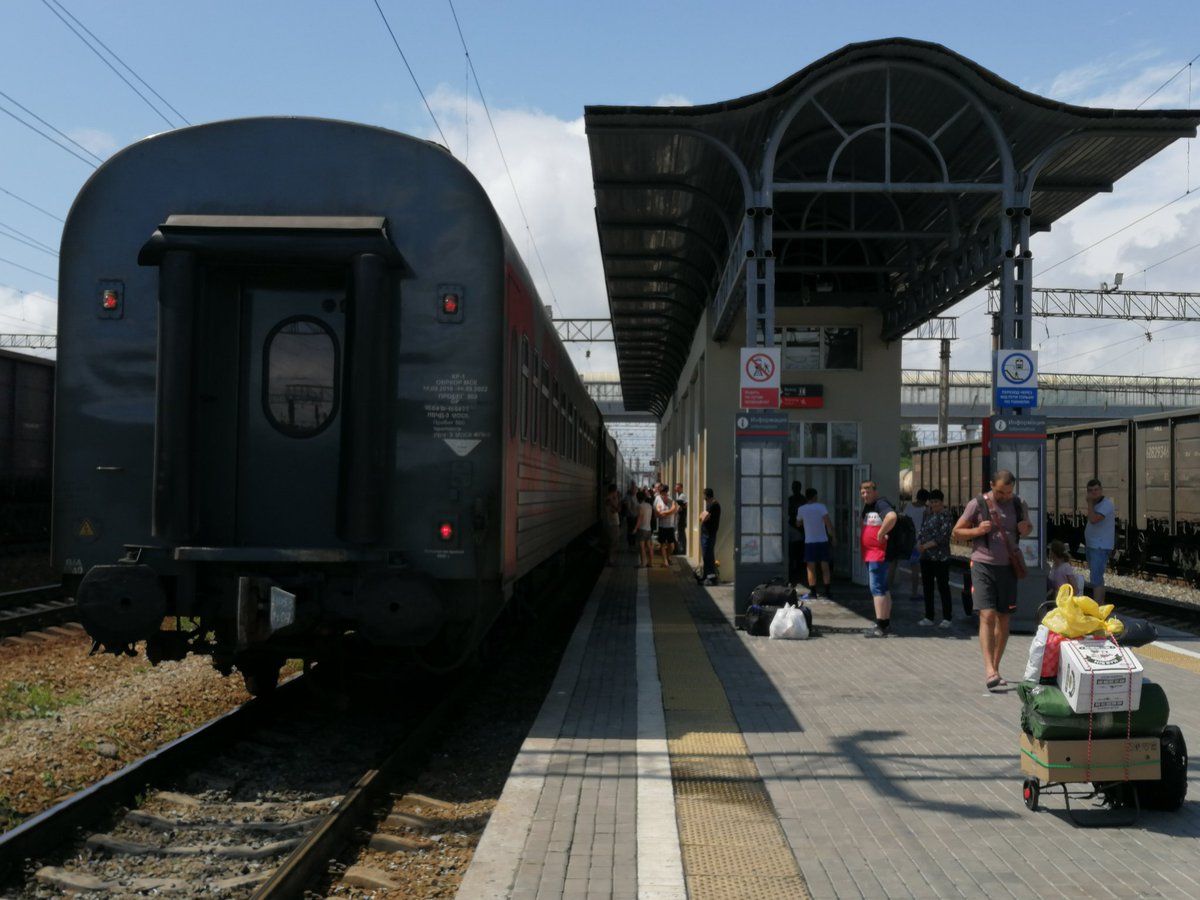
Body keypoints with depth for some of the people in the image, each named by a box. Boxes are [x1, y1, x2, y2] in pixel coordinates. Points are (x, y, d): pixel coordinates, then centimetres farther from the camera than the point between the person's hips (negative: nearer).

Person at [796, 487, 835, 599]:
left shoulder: (801, 509, 1)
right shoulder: (821, 507, -4)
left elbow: (799, 523, 15)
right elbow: (828, 522, -14)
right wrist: (832, 536, -11)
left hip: (809, 541, 0)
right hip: (823, 540, 0)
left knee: (811, 567, 4)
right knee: (825, 567, 4)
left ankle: (813, 592, 3)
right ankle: (827, 592, 3)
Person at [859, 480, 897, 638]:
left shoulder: (881, 504, -14)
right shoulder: (867, 507, 16)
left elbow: (892, 517, -34)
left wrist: (881, 533, -24)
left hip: (879, 554, -10)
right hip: (870, 555, 10)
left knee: (877, 589, -11)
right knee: (882, 589, 15)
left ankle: (881, 627, -10)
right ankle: (886, 623, 24)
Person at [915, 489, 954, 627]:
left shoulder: (945, 516, -9)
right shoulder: (927, 515, 13)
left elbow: (943, 537, -16)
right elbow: (921, 531, 14)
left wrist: (925, 546, -16)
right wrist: (919, 543, -5)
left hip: (940, 558, -7)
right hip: (926, 557, 7)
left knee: (943, 587, -2)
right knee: (927, 587, 10)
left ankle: (947, 618, 6)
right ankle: (929, 617, 18)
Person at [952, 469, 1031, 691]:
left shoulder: (1018, 504, 5)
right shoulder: (977, 504, -6)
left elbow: (1027, 529, 21)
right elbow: (956, 532, 0)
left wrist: (1025, 529, -3)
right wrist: (977, 530, -18)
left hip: (1008, 567, 4)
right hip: (983, 566, -4)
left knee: (1003, 619, 9)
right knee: (987, 616, -15)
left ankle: (995, 668, 20)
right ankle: (989, 670, -20)